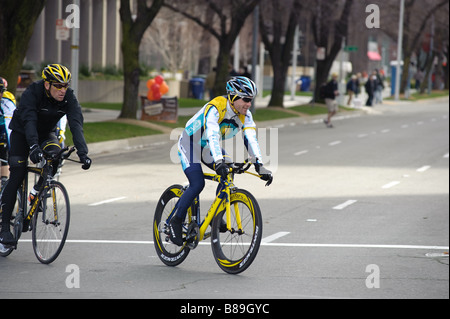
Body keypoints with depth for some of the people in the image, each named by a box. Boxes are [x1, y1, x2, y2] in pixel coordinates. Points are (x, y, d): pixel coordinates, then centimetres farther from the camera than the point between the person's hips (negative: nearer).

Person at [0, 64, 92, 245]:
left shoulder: (69, 99, -22)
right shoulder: (32, 93, -31)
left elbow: (76, 126, -32)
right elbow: (29, 121, -44)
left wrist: (83, 153, -47)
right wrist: (34, 147, -60)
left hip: (46, 134, 3)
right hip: (22, 133, -3)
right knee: (17, 176, -15)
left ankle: (37, 190, -2)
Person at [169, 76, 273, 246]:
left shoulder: (245, 115, -13)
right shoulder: (215, 108, -33)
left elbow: (251, 139, -22)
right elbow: (212, 136, -47)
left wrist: (259, 165, -35)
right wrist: (219, 162, -60)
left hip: (208, 149, 7)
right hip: (190, 145, -7)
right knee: (197, 184, -20)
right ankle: (176, 222, -6)